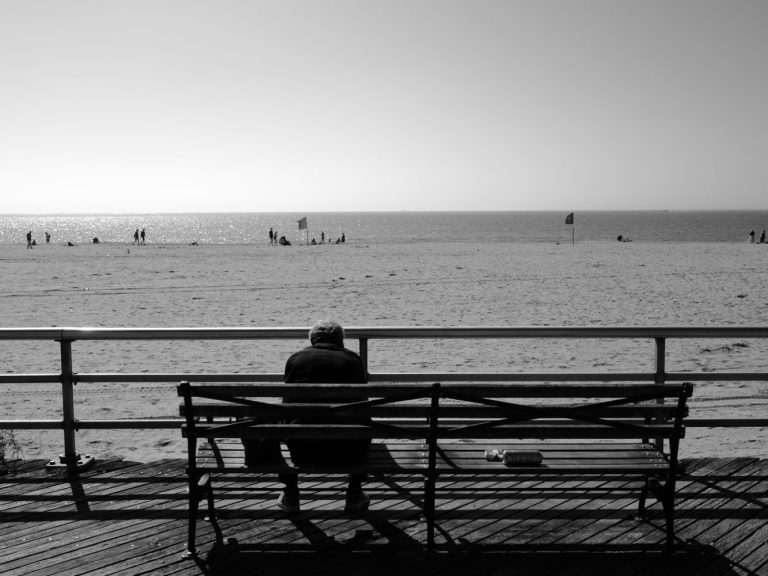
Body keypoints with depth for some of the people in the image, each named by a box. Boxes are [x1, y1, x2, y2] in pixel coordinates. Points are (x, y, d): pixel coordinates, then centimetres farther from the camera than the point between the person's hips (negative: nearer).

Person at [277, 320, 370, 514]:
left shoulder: (295, 358, 10)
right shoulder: (352, 359, 8)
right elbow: (362, 402, 16)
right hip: (344, 453, -1)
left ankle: (290, 497, 37)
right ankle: (354, 495, 32)